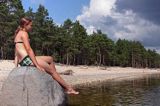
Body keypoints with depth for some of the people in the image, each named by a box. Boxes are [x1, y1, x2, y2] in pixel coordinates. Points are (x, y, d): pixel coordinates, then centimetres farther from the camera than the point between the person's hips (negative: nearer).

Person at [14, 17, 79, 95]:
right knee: (51, 69, -4)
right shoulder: (24, 33, -7)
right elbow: (29, 50, -18)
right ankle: (68, 88, 1)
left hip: (23, 61, 10)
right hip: (27, 59, -10)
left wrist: (16, 67, 16)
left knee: (50, 59, 19)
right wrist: (37, 65, -20)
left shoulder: (17, 34, 22)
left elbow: (16, 54, 19)